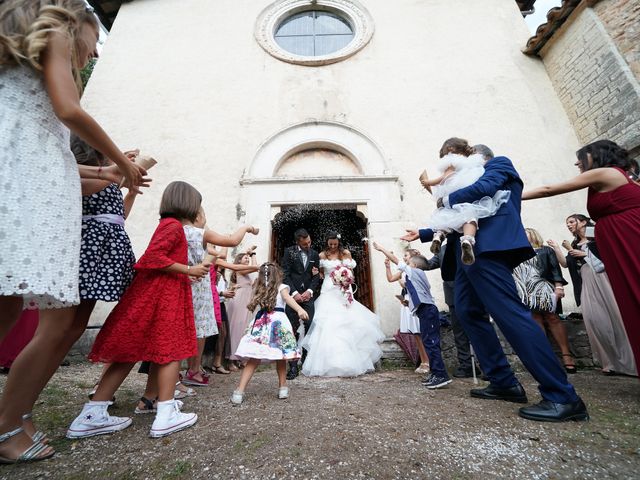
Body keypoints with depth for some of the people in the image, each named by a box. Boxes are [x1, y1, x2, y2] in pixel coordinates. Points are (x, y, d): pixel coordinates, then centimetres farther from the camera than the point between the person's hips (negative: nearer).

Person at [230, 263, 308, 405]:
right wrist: (300, 309, -34)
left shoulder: (258, 289, 16)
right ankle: (283, 388, 24)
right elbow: (288, 298, -17)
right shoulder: (282, 287, 3)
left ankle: (239, 391, 0)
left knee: (253, 360, 4)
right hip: (278, 322, -3)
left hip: (261, 323, 3)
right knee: (280, 358, 13)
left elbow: (250, 306, 27)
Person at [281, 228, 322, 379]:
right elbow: (285, 275, -4)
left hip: (308, 295, 3)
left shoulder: (314, 254, 11)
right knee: (292, 330, -3)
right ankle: (293, 366, 3)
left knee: (310, 328, -1)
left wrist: (310, 291, -6)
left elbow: (316, 276, 10)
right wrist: (294, 293, -12)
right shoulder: (289, 252, 2)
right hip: (292, 295, -2)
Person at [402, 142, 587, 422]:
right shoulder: (469, 180, 32)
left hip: (488, 248, -9)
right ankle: (504, 383, 14)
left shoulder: (498, 164, 11)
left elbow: (484, 188, -13)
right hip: (467, 253, 10)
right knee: (469, 313, 6)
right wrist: (422, 234, 36)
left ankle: (563, 396, -5)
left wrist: (449, 199, 1)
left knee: (509, 314, -14)